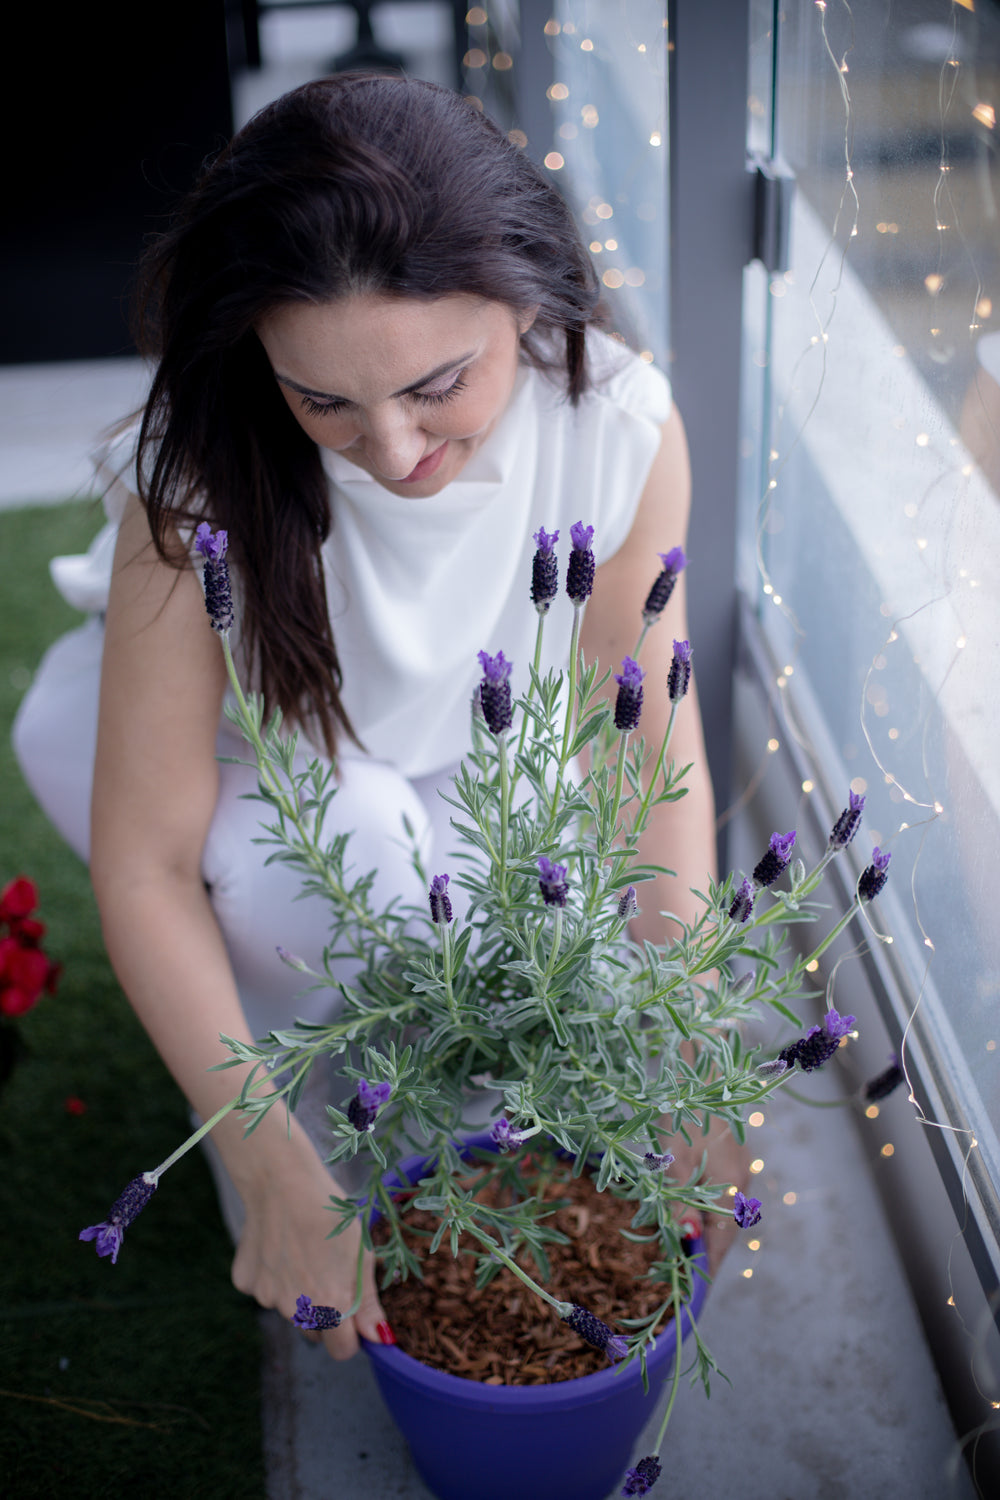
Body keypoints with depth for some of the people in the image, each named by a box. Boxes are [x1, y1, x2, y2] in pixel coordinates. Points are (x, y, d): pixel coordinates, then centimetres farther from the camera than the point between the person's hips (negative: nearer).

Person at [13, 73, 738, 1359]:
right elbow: (145, 861, -32)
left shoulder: (622, 430, -29)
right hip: (223, 724, -2)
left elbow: (656, 747, -19)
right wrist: (273, 1167, -36)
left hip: (467, 751, 3)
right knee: (333, 841, -35)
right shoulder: (199, 481, -35)